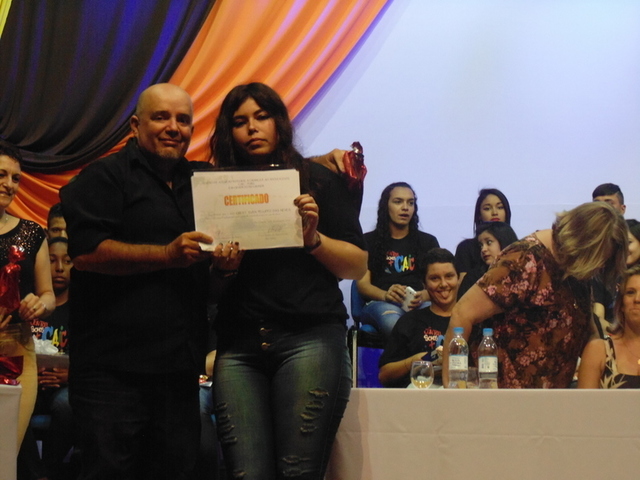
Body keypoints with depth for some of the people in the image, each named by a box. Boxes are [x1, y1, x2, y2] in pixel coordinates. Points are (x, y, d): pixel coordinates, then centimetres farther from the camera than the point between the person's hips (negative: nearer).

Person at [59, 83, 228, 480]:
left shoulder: (200, 181, 18)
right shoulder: (105, 176, -2)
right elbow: (86, 251, -15)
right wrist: (168, 254, -19)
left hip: (179, 367, 6)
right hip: (114, 368, -6)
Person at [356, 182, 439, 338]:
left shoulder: (428, 242, 22)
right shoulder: (369, 241, 16)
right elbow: (362, 284, 6)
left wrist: (422, 296, -13)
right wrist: (385, 295, -17)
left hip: (418, 304, 1)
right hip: (379, 303, -1)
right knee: (392, 321, -40)